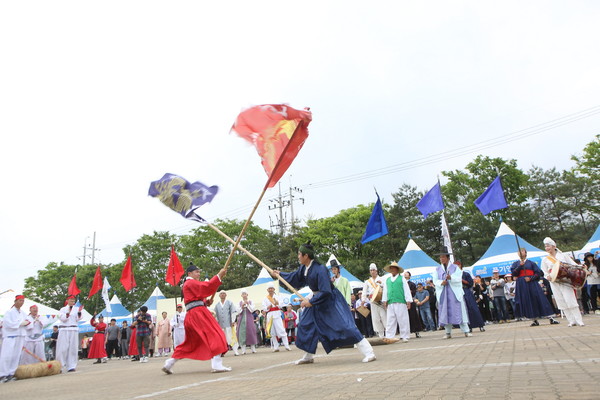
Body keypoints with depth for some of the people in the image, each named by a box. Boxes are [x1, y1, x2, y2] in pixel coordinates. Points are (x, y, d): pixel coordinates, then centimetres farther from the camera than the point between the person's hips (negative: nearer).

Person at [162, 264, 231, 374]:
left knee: (190, 343, 16)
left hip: (191, 315, 11)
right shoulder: (191, 282, -5)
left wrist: (205, 302, 10)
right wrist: (219, 275, -18)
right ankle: (217, 364, -21)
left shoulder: (188, 284, 27)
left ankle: (169, 364, 18)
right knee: (214, 335, -14)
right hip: (197, 312, -11)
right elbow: (206, 286, -20)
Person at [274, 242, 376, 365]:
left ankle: (368, 352, -11)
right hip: (316, 299, 9)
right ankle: (308, 357, 28)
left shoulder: (320, 269, -29)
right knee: (305, 325, 13)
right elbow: (295, 278, 18)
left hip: (330, 301, -9)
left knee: (344, 325, -17)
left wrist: (310, 302, -25)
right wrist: (280, 274, 23)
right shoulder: (303, 268, -3)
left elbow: (325, 292, -30)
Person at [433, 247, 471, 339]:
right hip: (443, 294, 2)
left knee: (460, 311, -4)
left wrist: (451, 277, -25)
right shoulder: (438, 269, 12)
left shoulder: (455, 267, 6)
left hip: (455, 293, -2)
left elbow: (459, 278, -6)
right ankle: (448, 333, 8)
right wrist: (441, 282, -16)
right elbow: (435, 280, 5)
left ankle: (466, 331, 3)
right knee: (445, 312, 1)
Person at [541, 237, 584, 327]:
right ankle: (571, 321, 8)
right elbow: (545, 273, 11)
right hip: (555, 283, 2)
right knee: (562, 302, 0)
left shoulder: (562, 255, 7)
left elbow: (573, 264, 7)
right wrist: (549, 277, -9)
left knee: (570, 300, -8)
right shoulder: (545, 260, 9)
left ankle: (579, 320, -2)